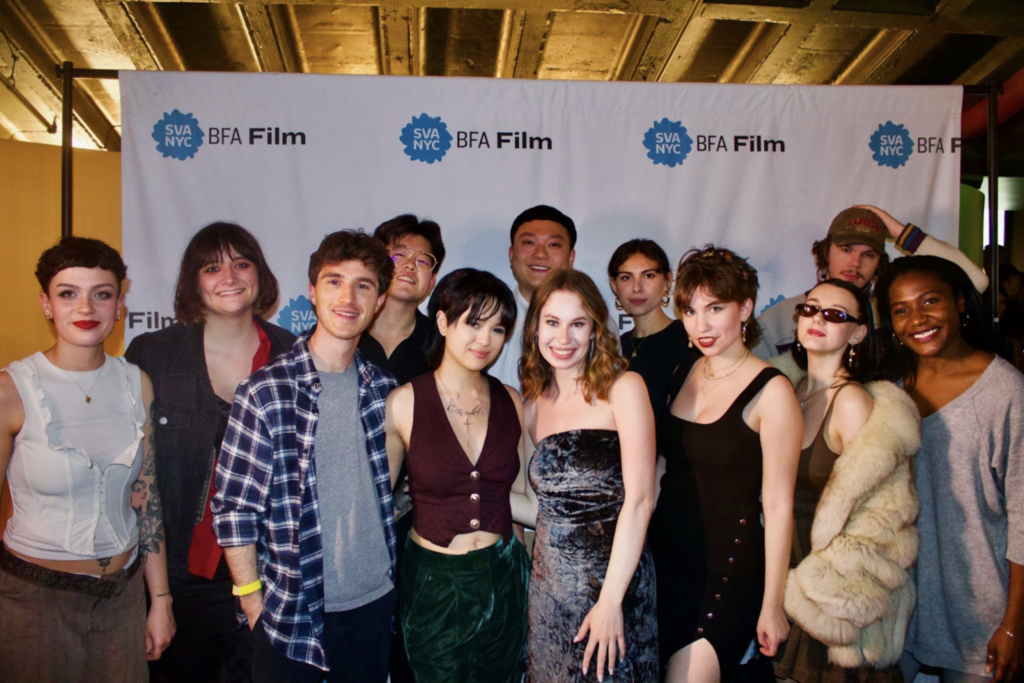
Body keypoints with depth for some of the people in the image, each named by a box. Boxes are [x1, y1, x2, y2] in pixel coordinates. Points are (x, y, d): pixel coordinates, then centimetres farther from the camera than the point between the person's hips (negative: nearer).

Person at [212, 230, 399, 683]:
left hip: (375, 600, 4)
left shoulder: (383, 389, 0)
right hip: (292, 610, -4)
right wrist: (254, 605, -9)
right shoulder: (266, 392, -13)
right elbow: (234, 509, -10)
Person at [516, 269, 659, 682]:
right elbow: (548, 508, 8)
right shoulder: (534, 404, 7)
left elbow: (640, 499, -13)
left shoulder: (623, 388, -7)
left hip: (612, 581, -4)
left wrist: (610, 600, -17)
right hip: (548, 587, 4)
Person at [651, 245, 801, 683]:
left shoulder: (770, 391, -12)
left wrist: (772, 606, -10)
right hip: (666, 561, 6)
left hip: (730, 570, -6)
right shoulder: (682, 377, 6)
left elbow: (778, 506, -12)